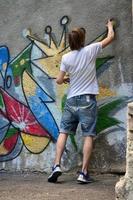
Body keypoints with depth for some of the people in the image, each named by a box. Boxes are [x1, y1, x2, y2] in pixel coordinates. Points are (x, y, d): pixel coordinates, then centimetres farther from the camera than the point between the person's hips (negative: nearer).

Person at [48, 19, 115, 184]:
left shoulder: (66, 58, 0)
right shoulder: (90, 50, -4)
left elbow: (59, 80, 2)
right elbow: (110, 38, 9)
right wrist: (110, 26, 29)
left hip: (71, 100, 2)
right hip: (87, 99, -2)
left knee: (63, 132, 9)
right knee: (88, 135, -1)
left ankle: (56, 165, -2)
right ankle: (84, 173, -5)